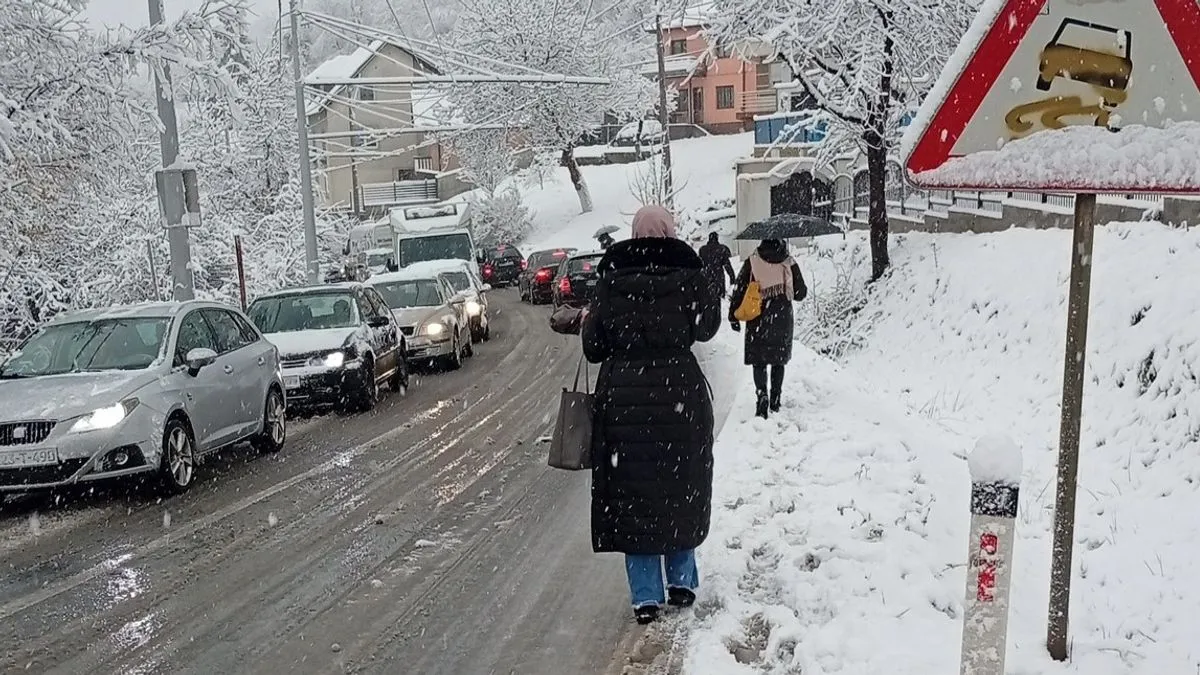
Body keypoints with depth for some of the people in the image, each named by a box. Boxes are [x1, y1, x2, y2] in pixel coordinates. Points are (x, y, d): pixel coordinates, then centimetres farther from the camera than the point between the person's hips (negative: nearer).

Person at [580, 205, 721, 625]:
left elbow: (593, 346, -1)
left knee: (631, 490, 9)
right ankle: (681, 581, 26)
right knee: (681, 486, 17)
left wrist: (587, 320, 19)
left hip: (623, 397, 0)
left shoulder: (611, 279, -4)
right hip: (679, 396, 0)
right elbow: (707, 328, 9)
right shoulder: (688, 276, -6)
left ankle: (645, 595, 11)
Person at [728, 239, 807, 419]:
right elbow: (800, 293, 2)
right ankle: (775, 400, 20)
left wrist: (733, 316, 2)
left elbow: (738, 289, -5)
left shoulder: (751, 262, -5)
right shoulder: (789, 264, -4)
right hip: (782, 320, 1)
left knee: (758, 360, 4)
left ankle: (762, 394, -17)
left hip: (757, 320, -1)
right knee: (779, 360, 15)